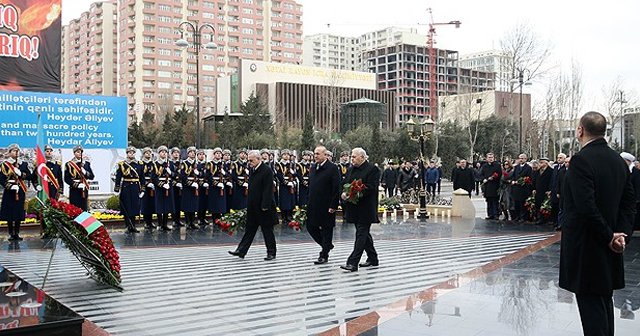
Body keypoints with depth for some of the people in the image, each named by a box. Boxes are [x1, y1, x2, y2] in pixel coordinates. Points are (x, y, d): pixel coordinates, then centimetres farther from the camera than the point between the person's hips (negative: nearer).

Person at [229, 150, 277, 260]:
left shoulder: (267, 170, -15)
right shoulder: (253, 170, 10)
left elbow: (268, 189, -19)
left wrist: (265, 205, -21)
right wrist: (249, 203, 14)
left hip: (264, 207, -8)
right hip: (253, 207, 8)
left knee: (267, 230, 3)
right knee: (250, 229, 11)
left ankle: (271, 253, 13)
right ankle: (241, 251, 13)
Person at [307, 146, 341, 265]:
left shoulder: (332, 168, -11)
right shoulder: (313, 168, 11)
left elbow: (336, 188, -14)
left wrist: (333, 206, -17)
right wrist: (309, 203, 13)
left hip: (326, 206, -7)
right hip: (313, 205, 7)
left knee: (326, 229, 3)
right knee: (310, 226, 9)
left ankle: (324, 256, 11)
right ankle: (327, 245, 29)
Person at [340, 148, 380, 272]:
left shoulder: (372, 169, -9)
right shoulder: (351, 169, 14)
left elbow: (371, 188, -17)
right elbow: (344, 183, 12)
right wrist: (343, 194, -9)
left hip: (365, 208, -8)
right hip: (354, 207, 8)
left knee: (361, 233, -8)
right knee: (364, 233, 14)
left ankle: (353, 263, -12)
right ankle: (373, 259, 26)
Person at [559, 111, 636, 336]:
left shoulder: (581, 160, -18)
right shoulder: (618, 161, 8)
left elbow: (586, 207, -25)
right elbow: (629, 202, 8)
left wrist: (609, 236, -15)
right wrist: (622, 233, -1)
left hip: (586, 246, -8)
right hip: (608, 249, 8)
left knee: (591, 304, -3)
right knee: (604, 301, 20)